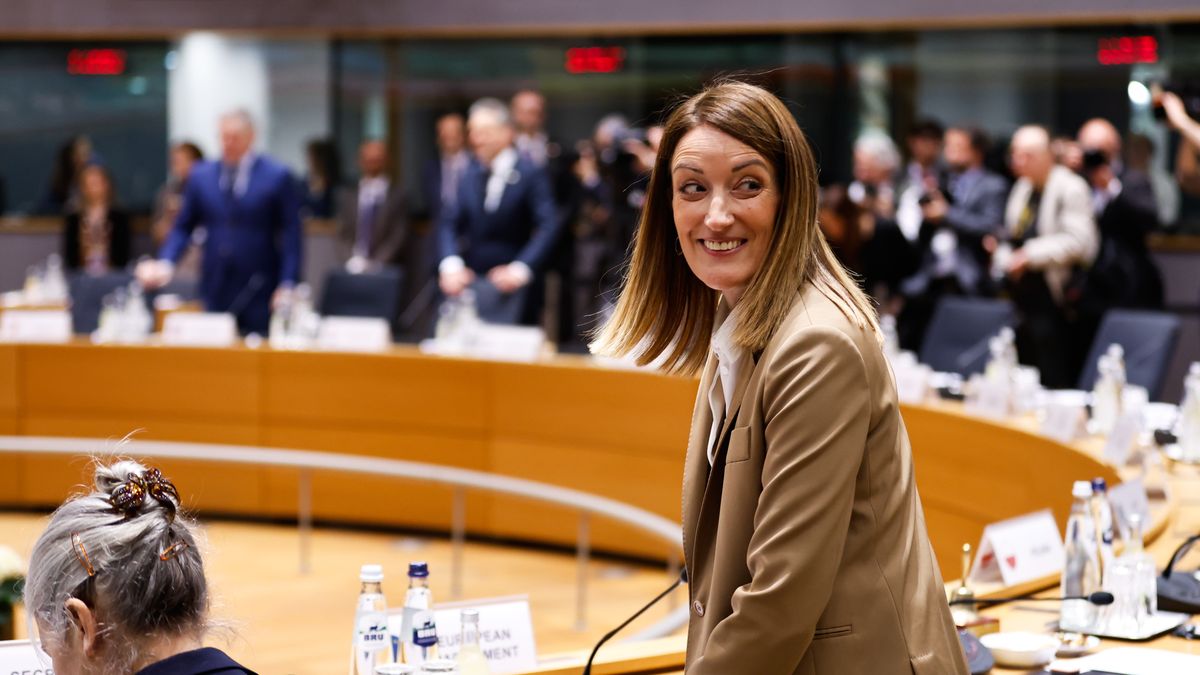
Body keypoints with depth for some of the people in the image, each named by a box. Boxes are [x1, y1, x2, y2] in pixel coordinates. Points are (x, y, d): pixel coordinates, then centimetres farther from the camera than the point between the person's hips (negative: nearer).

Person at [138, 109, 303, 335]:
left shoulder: (277, 176, -1)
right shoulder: (201, 176, 9)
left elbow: (291, 234, -2)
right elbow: (183, 227, 13)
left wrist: (287, 285, -9)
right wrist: (165, 263, -3)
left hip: (259, 294, -3)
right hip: (215, 292, 3)